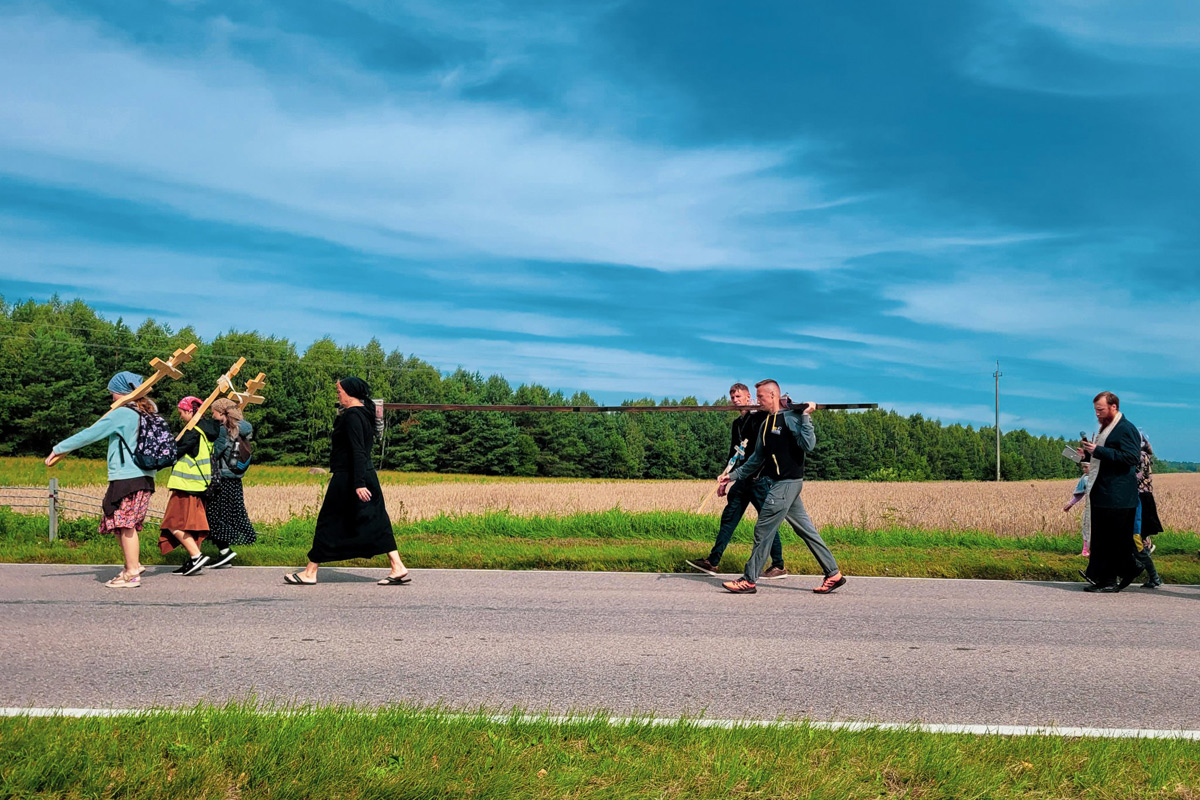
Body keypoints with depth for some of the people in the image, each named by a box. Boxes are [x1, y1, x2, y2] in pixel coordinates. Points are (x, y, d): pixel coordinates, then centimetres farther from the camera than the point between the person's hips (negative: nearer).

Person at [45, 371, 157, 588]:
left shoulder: (122, 413, -10)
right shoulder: (148, 412, 13)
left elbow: (90, 434, -6)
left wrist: (58, 449, 2)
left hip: (128, 477, -9)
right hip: (143, 476, 9)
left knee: (125, 524, -4)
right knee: (119, 524, 16)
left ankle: (132, 574, -2)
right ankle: (133, 565, 18)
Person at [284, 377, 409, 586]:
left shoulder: (352, 416, -15)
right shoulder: (365, 413, 13)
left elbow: (358, 451, -23)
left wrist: (359, 483, -28)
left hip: (348, 479, -9)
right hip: (368, 476, 9)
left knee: (328, 523, 1)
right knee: (375, 524, 8)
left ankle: (310, 573, 10)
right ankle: (398, 568, 3)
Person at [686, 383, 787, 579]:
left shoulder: (761, 416, -5)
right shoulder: (737, 423, 18)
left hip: (760, 477, -8)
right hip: (743, 478, 8)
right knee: (729, 517, 7)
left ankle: (779, 566, 6)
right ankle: (712, 561, 12)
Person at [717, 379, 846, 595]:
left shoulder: (790, 417, -11)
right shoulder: (766, 424, 16)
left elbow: (808, 445, -22)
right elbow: (758, 458, 23)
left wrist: (806, 417, -25)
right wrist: (734, 475, 22)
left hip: (787, 483, -9)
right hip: (776, 483, 9)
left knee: (763, 531, -5)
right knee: (806, 530, 10)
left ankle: (749, 580, 2)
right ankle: (833, 574, 16)